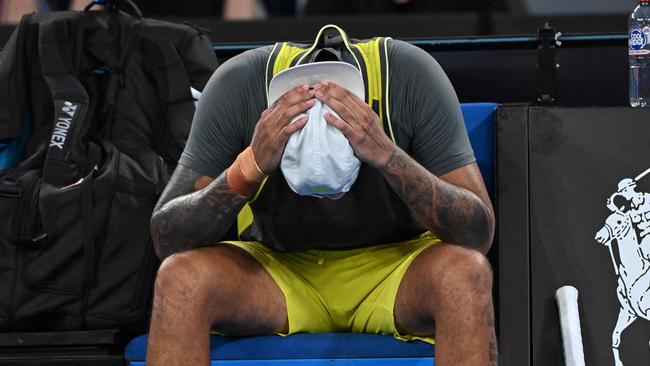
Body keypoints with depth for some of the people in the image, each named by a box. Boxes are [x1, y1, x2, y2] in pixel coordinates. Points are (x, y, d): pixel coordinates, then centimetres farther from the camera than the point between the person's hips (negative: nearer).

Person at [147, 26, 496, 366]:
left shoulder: (412, 76, -23)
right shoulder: (237, 84, -21)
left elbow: (480, 231, -24)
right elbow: (166, 237, -21)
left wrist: (388, 154, -40)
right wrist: (249, 167, -39)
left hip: (394, 264, -1)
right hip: (279, 265, 1)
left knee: (465, 274, -35)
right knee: (179, 278, -30)